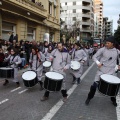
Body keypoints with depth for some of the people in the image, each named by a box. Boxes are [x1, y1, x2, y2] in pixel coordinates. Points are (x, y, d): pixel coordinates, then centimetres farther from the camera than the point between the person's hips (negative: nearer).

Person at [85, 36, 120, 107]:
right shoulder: (102, 50, -8)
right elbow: (94, 57, -5)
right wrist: (98, 63, -22)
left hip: (111, 72, 3)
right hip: (101, 71, -2)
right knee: (95, 85, -3)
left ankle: (113, 100, 36)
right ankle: (89, 98, 19)